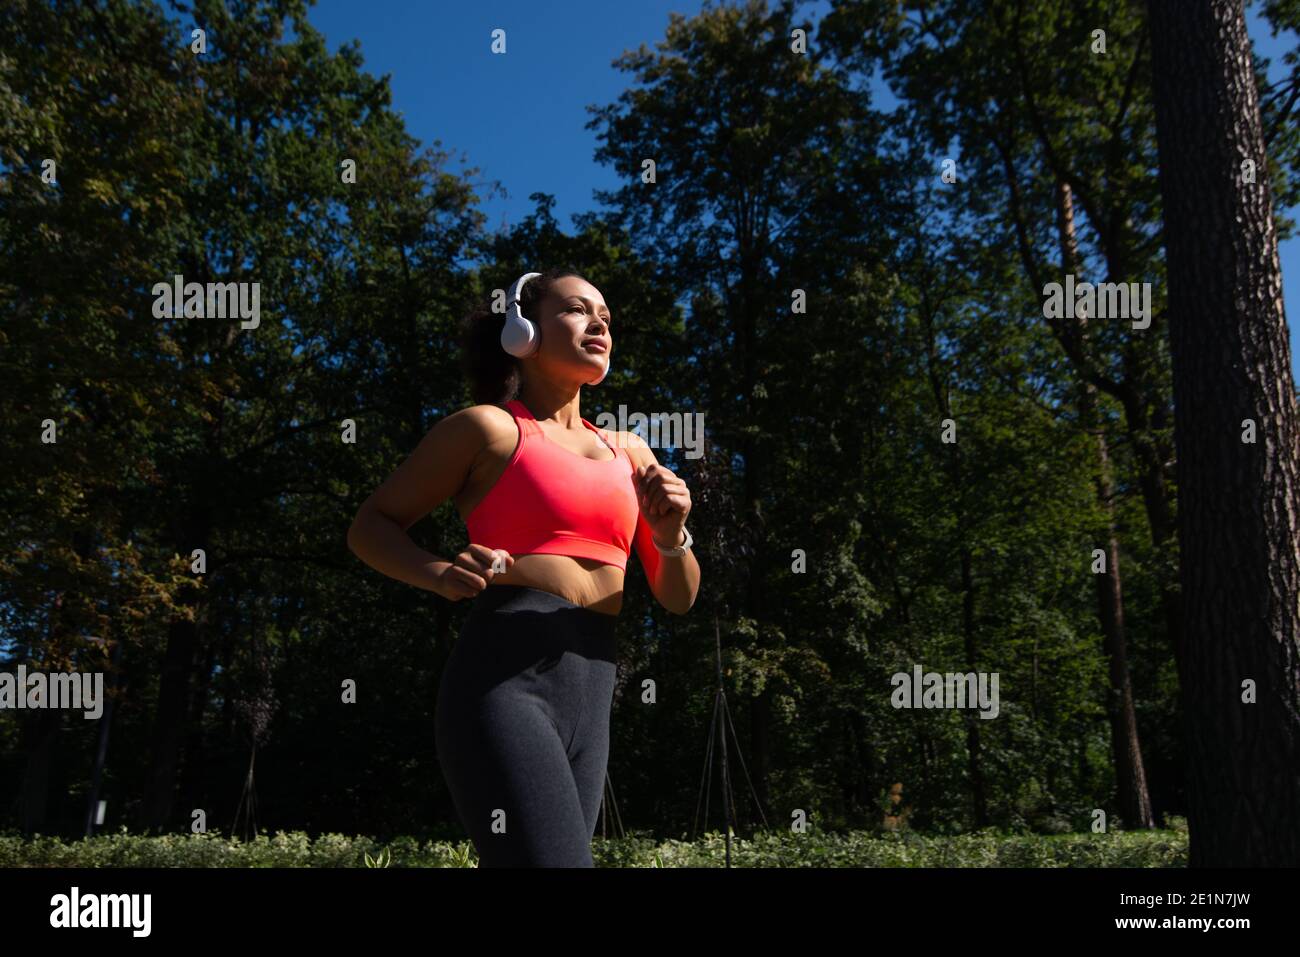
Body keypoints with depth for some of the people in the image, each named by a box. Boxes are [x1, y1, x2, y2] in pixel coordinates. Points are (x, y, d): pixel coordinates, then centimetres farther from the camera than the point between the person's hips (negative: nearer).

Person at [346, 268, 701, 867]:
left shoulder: (628, 452, 20)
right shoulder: (487, 426, 4)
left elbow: (678, 597, 20)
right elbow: (369, 527, 8)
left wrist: (671, 535, -3)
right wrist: (441, 575, -12)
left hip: (589, 705, 7)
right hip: (503, 686, -6)